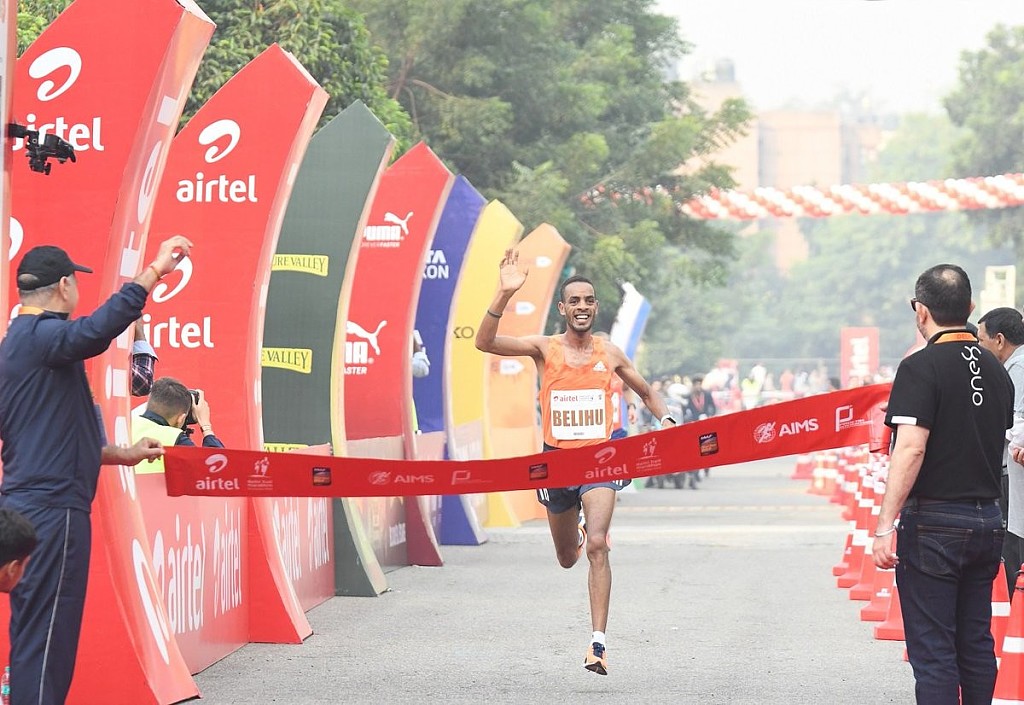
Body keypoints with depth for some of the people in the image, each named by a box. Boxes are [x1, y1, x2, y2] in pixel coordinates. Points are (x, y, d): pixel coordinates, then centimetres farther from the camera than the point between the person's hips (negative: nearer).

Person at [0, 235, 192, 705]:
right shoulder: (41, 336, -11)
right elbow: (101, 328, -33)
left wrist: (123, 455, 30)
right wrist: (155, 270, -29)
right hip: (52, 508, -10)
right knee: (46, 636, -10)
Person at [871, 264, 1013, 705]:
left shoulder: (922, 367, -13)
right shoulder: (996, 370, 10)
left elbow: (911, 449, -21)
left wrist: (886, 526, -21)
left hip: (935, 522, -7)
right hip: (987, 519, 7)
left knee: (933, 651, -4)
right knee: (976, 644, 14)